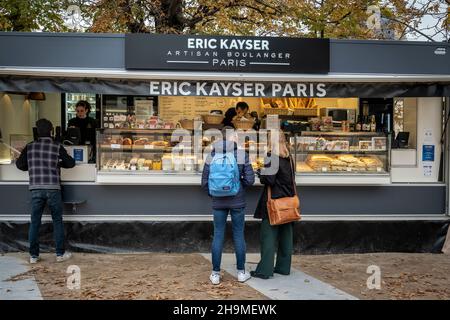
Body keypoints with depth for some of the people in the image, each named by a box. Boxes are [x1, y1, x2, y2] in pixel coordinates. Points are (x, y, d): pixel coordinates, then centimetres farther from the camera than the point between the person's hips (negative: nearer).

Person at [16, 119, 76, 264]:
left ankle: (33, 255, 16)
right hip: (53, 189, -2)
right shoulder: (57, 147, -2)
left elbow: (20, 165, 7)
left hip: (35, 190, 2)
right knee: (57, 221, 9)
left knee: (34, 222, 10)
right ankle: (60, 254, 14)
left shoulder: (29, 147, 4)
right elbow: (71, 163, 3)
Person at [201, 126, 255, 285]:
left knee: (218, 235, 9)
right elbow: (249, 179, -9)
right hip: (237, 201, -1)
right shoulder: (242, 154, -7)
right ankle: (241, 272, 19)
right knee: (239, 235, 10)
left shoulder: (212, 156, -2)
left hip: (218, 202, 2)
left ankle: (215, 274, 14)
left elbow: (204, 181, -2)